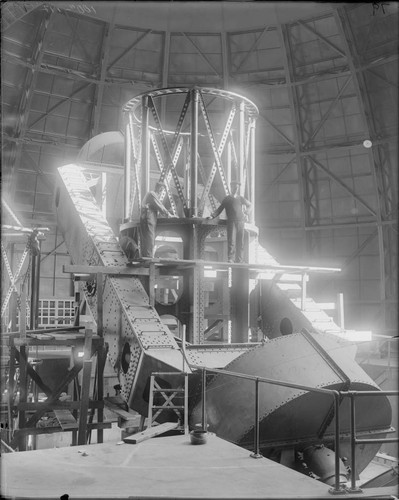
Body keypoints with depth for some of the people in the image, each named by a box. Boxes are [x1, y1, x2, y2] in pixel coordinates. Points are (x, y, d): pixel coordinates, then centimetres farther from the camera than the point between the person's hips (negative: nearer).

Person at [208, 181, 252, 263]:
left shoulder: (240, 198, 15)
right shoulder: (227, 199, 7)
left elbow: (250, 205, 30)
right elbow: (220, 209, 7)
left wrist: (245, 213, 16)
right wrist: (212, 216, -6)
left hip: (240, 222, 4)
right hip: (231, 222, -3)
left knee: (240, 242, 2)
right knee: (231, 241, -12)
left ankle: (239, 260, 6)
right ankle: (230, 259, -13)